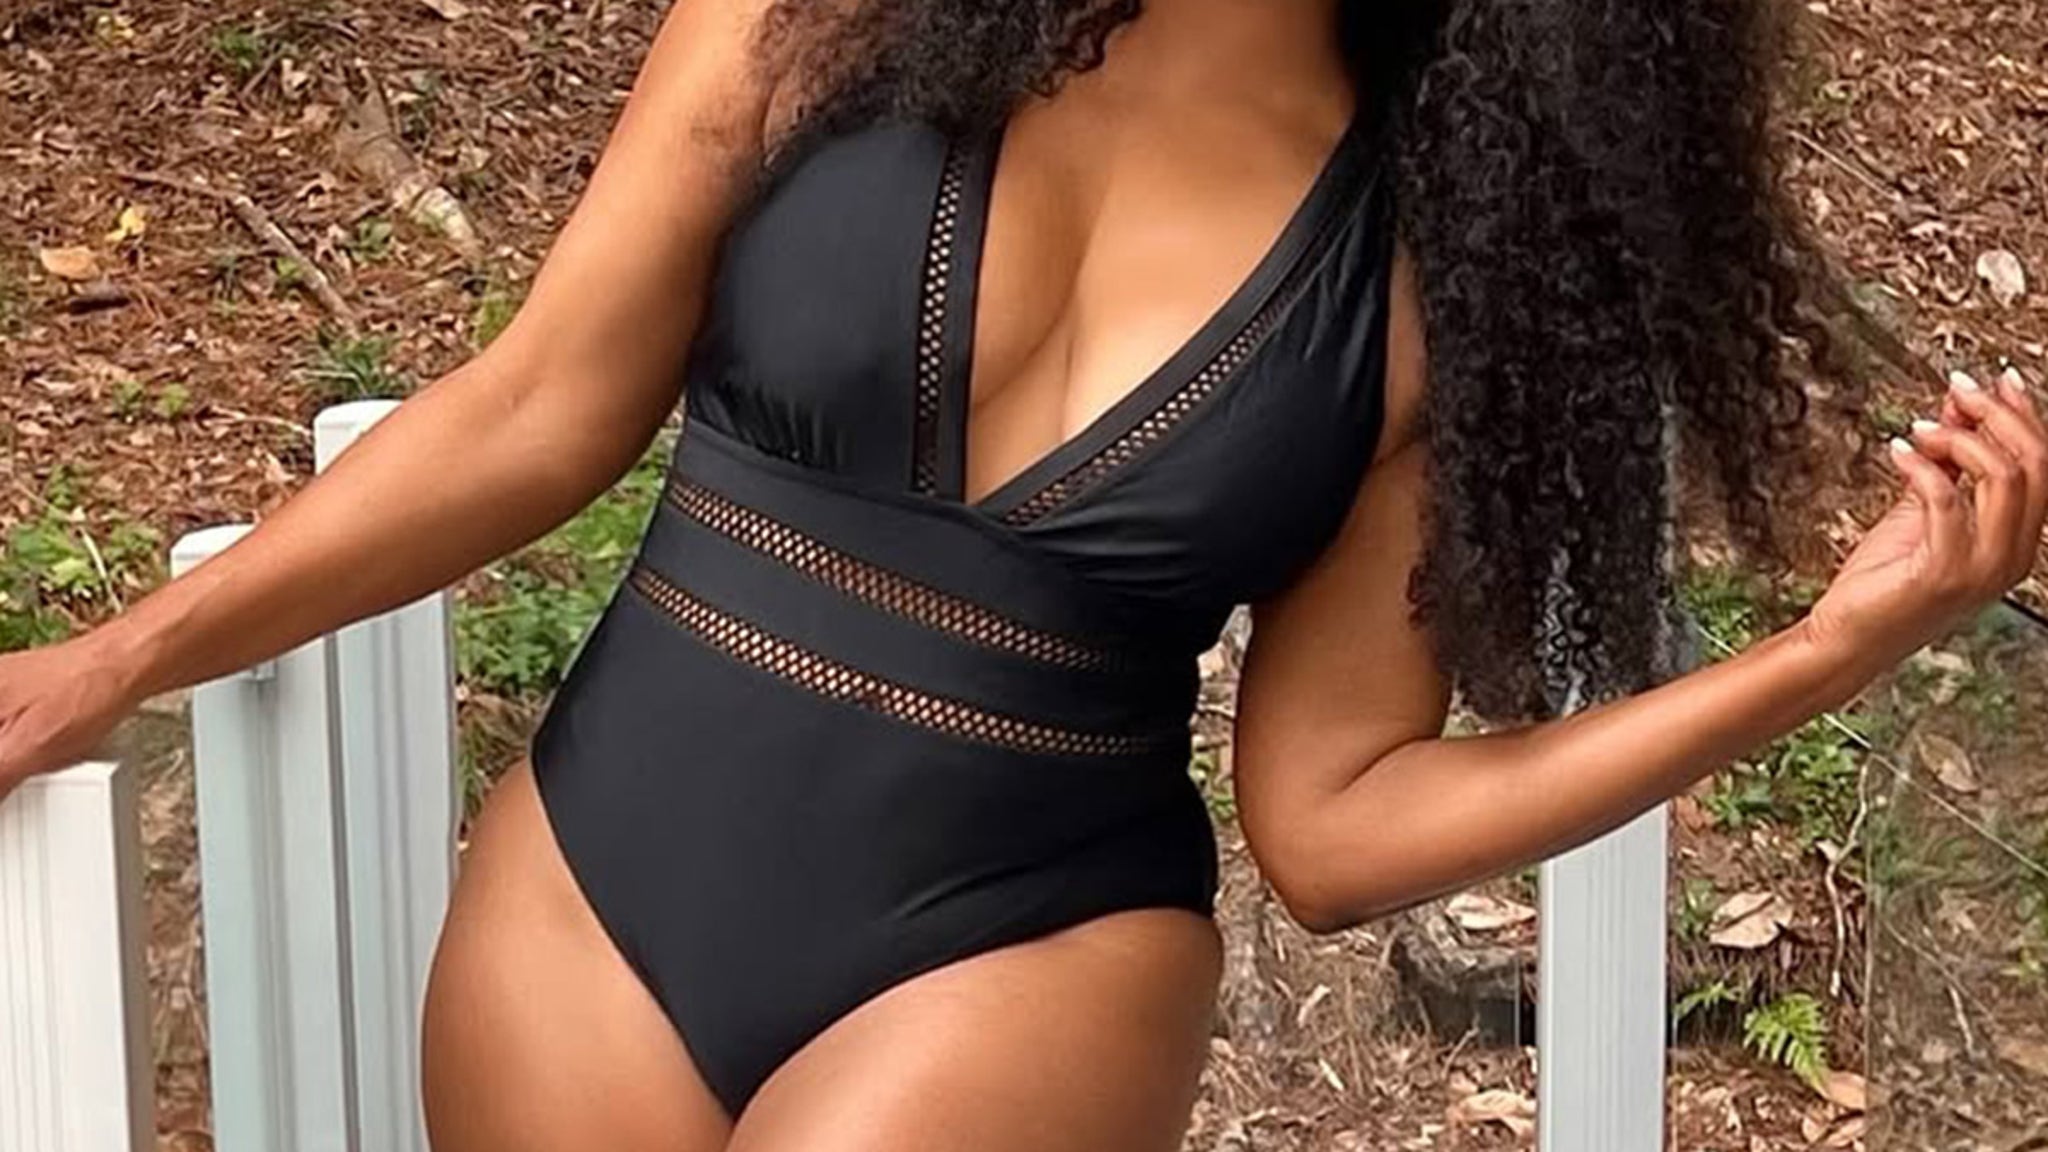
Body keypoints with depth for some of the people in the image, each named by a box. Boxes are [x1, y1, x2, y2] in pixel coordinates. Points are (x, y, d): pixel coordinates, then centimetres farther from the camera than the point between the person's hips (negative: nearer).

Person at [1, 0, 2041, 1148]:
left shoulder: (1444, 262, -6)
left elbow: (1329, 814, -3)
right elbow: (536, 416, -1)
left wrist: (1831, 649, -11)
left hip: (1020, 966, -1)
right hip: (588, 901, 2)